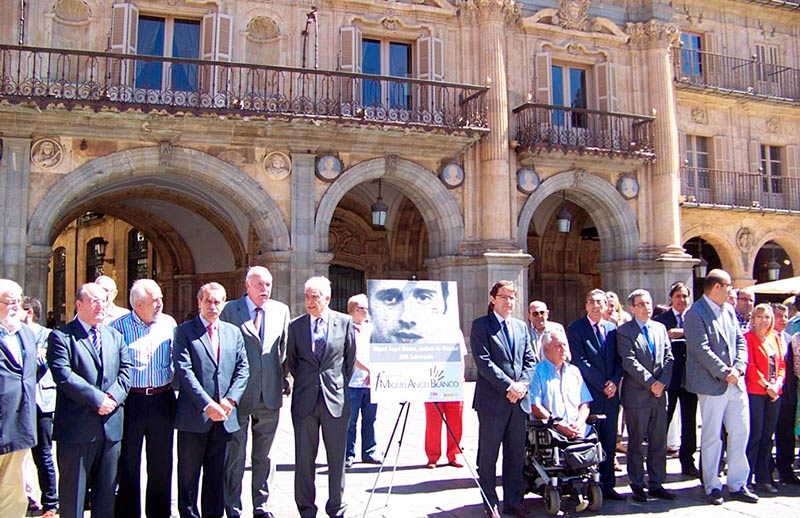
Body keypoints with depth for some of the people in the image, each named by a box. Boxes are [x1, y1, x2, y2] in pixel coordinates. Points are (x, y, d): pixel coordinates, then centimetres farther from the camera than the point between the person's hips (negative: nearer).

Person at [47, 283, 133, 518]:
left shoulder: (115, 336, 14)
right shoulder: (61, 337, -4)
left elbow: (126, 370, 6)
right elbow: (63, 376, -15)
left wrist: (113, 397, -11)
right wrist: (97, 399, -18)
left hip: (110, 426, 5)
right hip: (77, 427, -5)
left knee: (107, 489, 13)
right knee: (73, 490, 6)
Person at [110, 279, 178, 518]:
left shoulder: (168, 323, 3)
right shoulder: (119, 326, -6)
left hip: (162, 399, 3)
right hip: (131, 400, -3)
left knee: (161, 462, 12)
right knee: (128, 462, 8)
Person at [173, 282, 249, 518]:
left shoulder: (234, 332, 11)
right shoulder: (184, 331, -3)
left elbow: (243, 368, 7)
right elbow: (184, 371, -11)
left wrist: (231, 399, -7)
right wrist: (206, 404, -17)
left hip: (224, 415, 4)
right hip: (194, 416, -4)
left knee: (217, 473, 13)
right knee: (189, 474, 7)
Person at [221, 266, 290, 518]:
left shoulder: (281, 310, 7)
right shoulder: (230, 310, -3)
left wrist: (281, 379, 11)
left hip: (270, 394, 3)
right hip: (239, 395, -3)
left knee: (263, 455, 13)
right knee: (235, 455, 5)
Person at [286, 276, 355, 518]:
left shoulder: (344, 322, 1)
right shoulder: (296, 325, 3)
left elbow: (350, 357, 11)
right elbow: (290, 360, 14)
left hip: (335, 398, -1)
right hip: (304, 400, 1)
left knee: (337, 458, 7)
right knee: (304, 459, 7)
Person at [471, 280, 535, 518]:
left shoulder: (521, 326, 16)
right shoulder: (481, 325, -3)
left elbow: (530, 360, 13)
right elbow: (483, 361, -12)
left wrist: (522, 384, -5)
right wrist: (508, 386, -16)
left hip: (519, 400, 6)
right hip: (492, 400, -5)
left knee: (516, 454, 11)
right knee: (488, 455, 3)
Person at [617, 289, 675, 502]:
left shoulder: (661, 328, 12)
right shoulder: (624, 331, -5)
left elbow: (668, 357, 8)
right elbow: (629, 362, -13)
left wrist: (662, 382, -7)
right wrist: (650, 383, -16)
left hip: (659, 394, 5)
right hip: (637, 394, -5)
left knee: (659, 442, 9)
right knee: (636, 442, 4)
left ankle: (656, 484, 19)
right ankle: (637, 485, 14)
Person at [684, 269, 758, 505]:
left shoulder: (729, 310, 13)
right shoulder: (695, 314, -11)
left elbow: (740, 342, 11)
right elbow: (702, 350, -17)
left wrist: (738, 368, -4)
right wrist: (725, 372, -16)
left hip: (737, 383, 7)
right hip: (713, 385, -7)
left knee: (741, 433, 10)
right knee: (712, 437, 3)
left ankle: (737, 484, 22)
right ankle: (712, 486, 15)